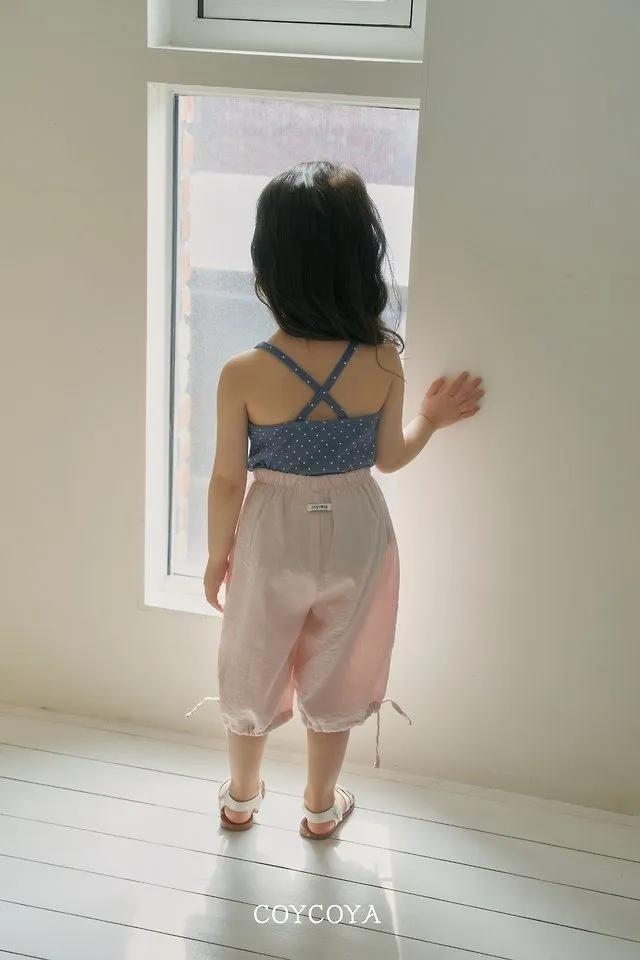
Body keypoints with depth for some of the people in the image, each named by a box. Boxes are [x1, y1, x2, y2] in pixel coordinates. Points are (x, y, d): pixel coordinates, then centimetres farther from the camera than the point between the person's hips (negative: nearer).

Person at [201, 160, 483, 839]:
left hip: (275, 536, -1)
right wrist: (432, 419, 14)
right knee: (333, 674, 22)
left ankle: (241, 798, 44)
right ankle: (321, 807, 42)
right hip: (355, 533, 2)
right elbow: (389, 458, -4)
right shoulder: (383, 362, -18)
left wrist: (217, 553, 4)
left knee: (253, 671, 22)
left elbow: (228, 482, -13)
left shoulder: (244, 375, -24)